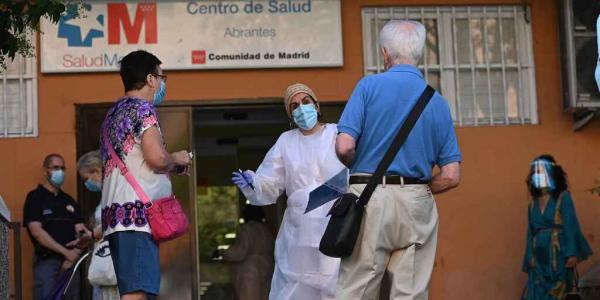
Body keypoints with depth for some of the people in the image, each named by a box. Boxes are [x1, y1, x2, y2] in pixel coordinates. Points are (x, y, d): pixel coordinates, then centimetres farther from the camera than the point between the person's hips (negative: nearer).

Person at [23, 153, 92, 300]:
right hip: (46, 262, -5)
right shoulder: (35, 197, 3)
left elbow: (80, 229, 11)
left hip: (70, 262, 5)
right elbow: (36, 231, -9)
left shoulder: (69, 200, 19)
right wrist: (66, 252, -14)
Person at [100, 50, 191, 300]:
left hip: (115, 211, 9)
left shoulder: (113, 113, 24)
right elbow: (156, 157, -17)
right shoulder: (142, 108, -4)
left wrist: (170, 166, 24)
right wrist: (177, 159, 4)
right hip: (137, 210, -9)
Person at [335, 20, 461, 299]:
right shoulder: (438, 102, 9)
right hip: (417, 206, 3)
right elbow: (451, 176, 4)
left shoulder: (369, 85, -1)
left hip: (369, 198, -3)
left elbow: (345, 147, -10)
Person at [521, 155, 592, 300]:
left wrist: (572, 253, -18)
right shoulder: (533, 203, 13)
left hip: (558, 255, -5)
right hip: (539, 258, 5)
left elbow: (571, 226, -9)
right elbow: (531, 233, 13)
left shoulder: (563, 197, -2)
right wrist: (530, 258, 4)